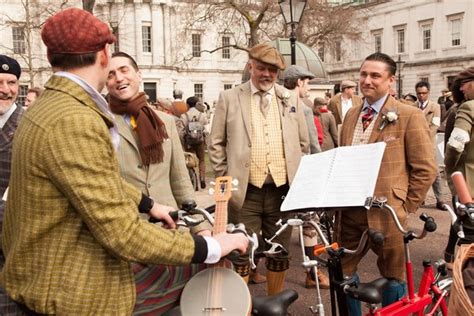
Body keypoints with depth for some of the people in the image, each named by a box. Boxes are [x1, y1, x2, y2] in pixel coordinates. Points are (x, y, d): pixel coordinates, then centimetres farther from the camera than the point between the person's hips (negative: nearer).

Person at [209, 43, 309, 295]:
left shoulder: (290, 100, 9)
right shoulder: (229, 98, 1)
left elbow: (303, 144, 15)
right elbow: (216, 144, 3)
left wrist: (298, 179, 9)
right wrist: (225, 180, -1)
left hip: (282, 190, 3)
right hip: (245, 191, -2)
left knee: (280, 254, 14)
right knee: (242, 255, 6)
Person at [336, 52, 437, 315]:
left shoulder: (409, 116, -7)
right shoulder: (351, 115, 12)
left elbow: (426, 169, -6)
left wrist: (404, 207, -6)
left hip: (385, 213, -5)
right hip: (349, 210, 6)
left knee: (393, 276, 11)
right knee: (341, 270, 12)